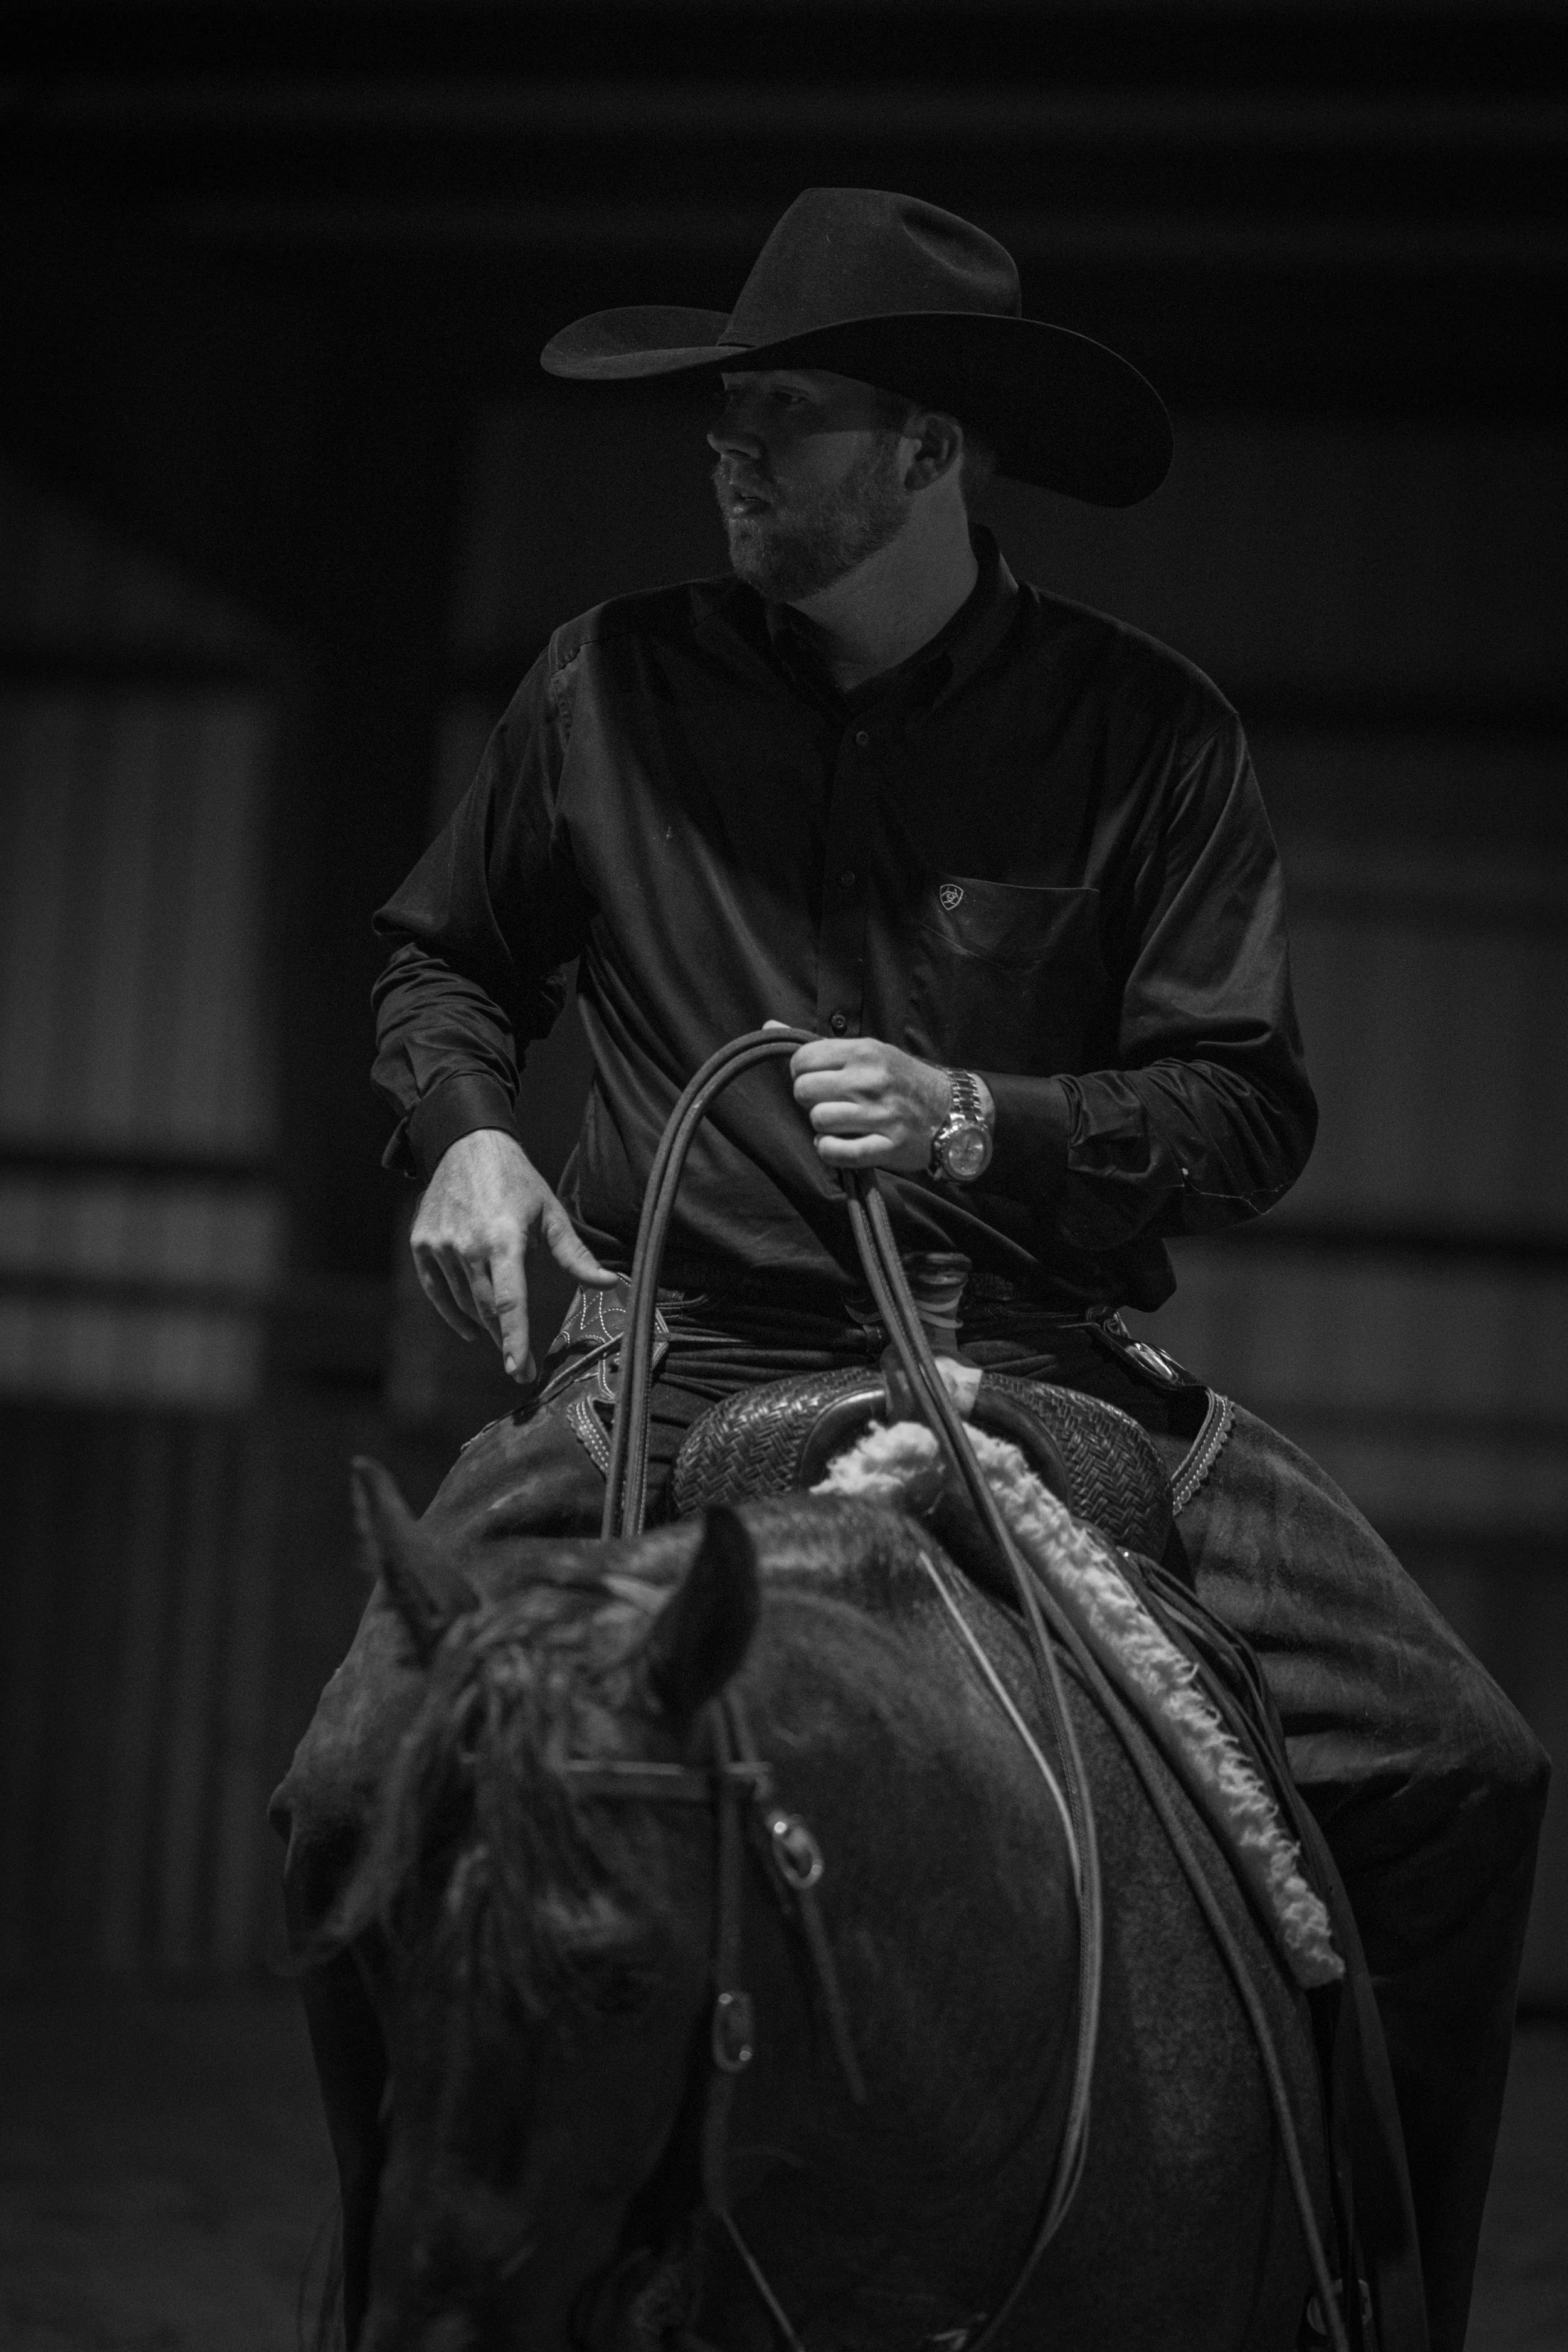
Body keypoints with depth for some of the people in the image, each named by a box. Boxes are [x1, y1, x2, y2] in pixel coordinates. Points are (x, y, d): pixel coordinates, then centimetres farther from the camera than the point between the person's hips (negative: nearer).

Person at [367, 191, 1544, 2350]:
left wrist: (982, 1123, -17)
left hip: (1038, 1368, 0)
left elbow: (1250, 1111, -1)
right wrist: (464, 1128, 2)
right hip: (682, 1360, 0)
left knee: (1456, 1771, -16)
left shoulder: (1141, 728, 1)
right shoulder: (615, 687, 5)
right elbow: (444, 953, 23)